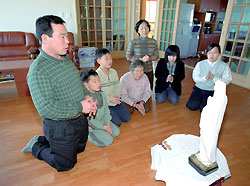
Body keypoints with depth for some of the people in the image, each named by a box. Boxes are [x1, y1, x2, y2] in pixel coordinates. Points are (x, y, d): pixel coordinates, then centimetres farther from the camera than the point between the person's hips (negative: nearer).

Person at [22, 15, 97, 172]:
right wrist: (80, 107, -24)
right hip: (60, 127, -8)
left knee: (80, 148, 29)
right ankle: (36, 146, 33)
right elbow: (45, 108, -28)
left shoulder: (66, 58, 1)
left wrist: (87, 98, -6)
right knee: (65, 164, 14)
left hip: (81, 119, 8)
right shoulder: (38, 70, -26)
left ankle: (44, 140, 39)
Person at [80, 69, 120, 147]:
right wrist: (103, 127, -17)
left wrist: (108, 123, -7)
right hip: (91, 125, -7)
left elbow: (106, 109, 3)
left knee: (116, 132, 4)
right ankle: (88, 134, 4)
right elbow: (89, 119, -24)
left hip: (102, 121, 7)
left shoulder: (101, 93, -5)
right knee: (108, 141, -12)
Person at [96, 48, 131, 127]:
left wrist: (117, 96, -11)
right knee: (117, 123, -11)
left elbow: (118, 87, 8)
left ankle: (113, 113, 24)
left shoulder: (114, 72, 3)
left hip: (116, 101, 6)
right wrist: (109, 99, -25)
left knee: (127, 118, 6)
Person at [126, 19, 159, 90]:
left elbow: (156, 55, 6)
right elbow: (128, 56, -7)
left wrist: (149, 59, -16)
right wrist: (141, 59, -19)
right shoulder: (133, 42, -7)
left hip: (149, 70, 3)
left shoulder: (153, 42, 1)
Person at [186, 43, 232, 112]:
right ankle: (200, 99, 17)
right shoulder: (200, 64, -1)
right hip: (199, 89, 2)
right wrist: (205, 78, -23)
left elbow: (226, 81, -11)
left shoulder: (224, 66, -5)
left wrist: (213, 78, -25)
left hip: (212, 91, -2)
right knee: (191, 106, -14)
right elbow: (195, 78, -4)